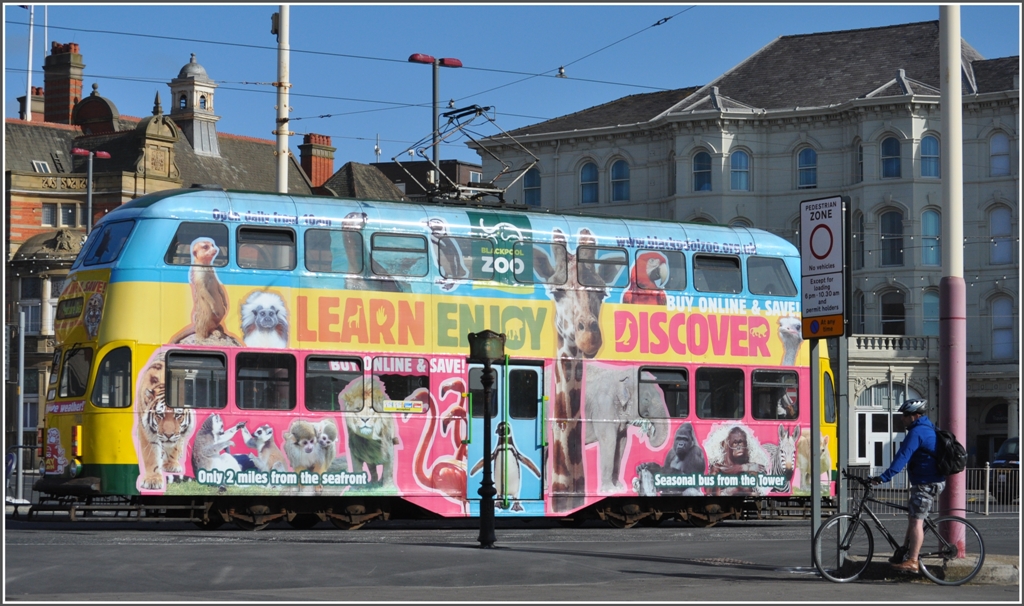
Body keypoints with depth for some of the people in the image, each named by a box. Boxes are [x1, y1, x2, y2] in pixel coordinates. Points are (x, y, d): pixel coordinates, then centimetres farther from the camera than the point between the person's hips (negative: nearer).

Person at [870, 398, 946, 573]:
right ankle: (905, 553, 22)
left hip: (926, 484, -11)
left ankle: (912, 562, -14)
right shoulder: (928, 429, 17)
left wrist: (884, 477, -28)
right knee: (912, 517, 17)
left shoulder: (917, 432, -16)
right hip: (932, 481, 11)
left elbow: (903, 456, -25)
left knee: (916, 520, -11)